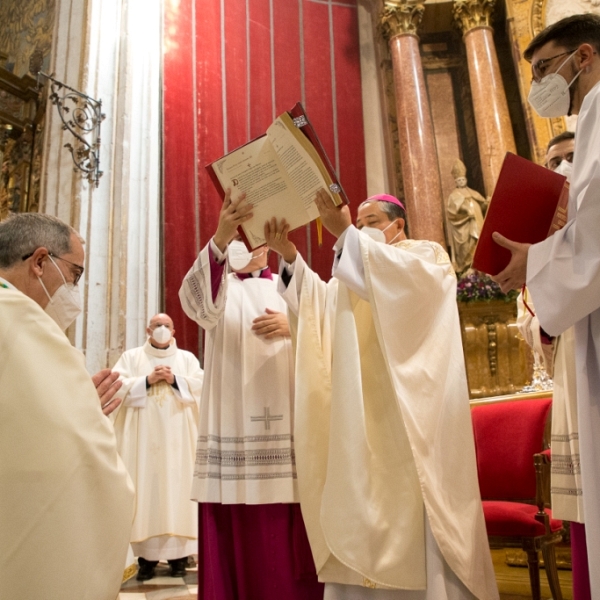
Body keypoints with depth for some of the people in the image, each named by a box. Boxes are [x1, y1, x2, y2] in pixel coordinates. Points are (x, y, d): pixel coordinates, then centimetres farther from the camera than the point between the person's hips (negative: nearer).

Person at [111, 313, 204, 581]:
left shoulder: (187, 358, 15)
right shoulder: (131, 357, 13)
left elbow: (202, 385, 2)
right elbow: (118, 386, -1)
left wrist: (175, 380, -11)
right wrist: (148, 380, -11)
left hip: (177, 436, 1)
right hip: (143, 436, 0)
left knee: (177, 487, -3)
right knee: (145, 487, -4)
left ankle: (178, 553, 3)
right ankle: (146, 555, 2)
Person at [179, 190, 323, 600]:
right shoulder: (220, 289, 9)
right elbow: (197, 299, -17)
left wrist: (295, 327, -8)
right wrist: (220, 238, -33)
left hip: (289, 424, 2)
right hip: (237, 427, -2)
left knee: (291, 530, 2)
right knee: (239, 535, -2)